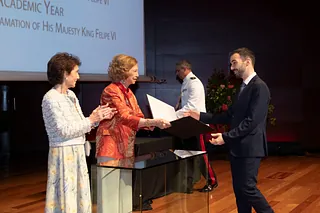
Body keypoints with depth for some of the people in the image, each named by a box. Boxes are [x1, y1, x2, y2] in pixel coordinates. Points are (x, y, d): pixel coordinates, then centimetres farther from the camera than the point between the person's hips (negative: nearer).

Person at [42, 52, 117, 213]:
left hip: (78, 152, 9)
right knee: (65, 197, -1)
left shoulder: (71, 95, 12)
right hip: (63, 153, -8)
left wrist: (98, 118, 1)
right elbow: (64, 130, -19)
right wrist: (91, 120, -14)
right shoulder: (51, 98, -14)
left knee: (80, 195, 13)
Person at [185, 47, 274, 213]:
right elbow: (229, 116, 13)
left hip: (249, 147, -9)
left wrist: (226, 137, -22)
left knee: (247, 188, -8)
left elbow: (252, 121, -21)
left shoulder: (259, 87, -14)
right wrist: (200, 116, 8)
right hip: (237, 147, 9)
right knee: (239, 189, 11)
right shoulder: (243, 87, 15)